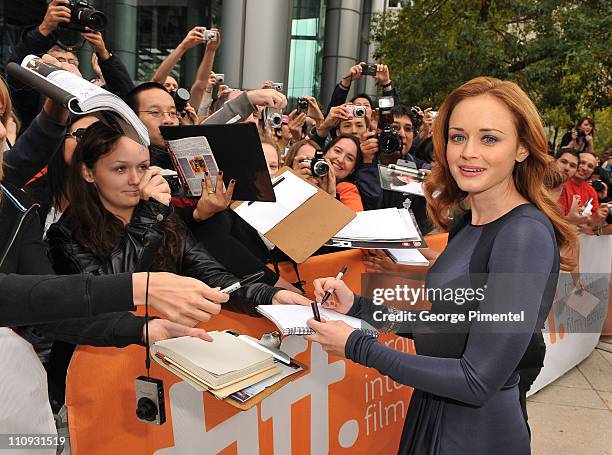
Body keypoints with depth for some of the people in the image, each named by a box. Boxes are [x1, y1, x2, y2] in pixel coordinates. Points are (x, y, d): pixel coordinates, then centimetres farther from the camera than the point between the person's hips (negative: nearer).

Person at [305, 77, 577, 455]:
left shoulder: (526, 234, -24)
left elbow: (478, 382, -26)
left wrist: (356, 346, -21)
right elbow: (440, 324, 7)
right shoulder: (467, 224, 2)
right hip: (434, 411, 8)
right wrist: (358, 307, -4)